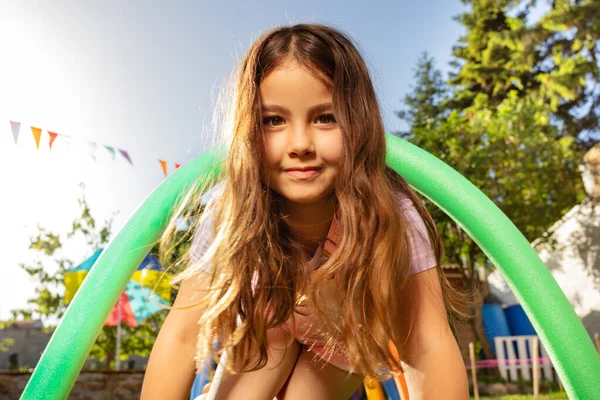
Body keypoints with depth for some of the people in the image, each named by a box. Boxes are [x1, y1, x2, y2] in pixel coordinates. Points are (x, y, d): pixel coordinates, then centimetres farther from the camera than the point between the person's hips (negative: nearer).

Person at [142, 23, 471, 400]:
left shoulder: (390, 213, -37)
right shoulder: (231, 212, -33)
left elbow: (429, 348, -39)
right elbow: (182, 334, -31)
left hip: (351, 330, 0)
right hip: (269, 315, 1)